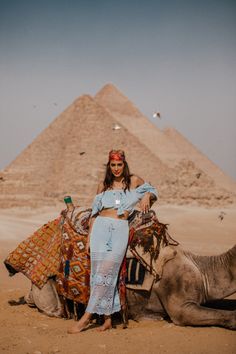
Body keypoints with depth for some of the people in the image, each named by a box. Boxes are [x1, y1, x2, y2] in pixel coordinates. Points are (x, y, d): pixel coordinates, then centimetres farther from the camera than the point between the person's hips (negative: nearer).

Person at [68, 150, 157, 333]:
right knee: (99, 272, -6)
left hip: (120, 230, -2)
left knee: (106, 272, -10)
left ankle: (87, 316, -3)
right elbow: (95, 213, 15)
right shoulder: (103, 186, 15)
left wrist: (147, 196, 0)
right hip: (101, 228, 2)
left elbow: (154, 192, 24)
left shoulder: (134, 181, 11)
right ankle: (108, 319, 3)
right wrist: (89, 237, 10)